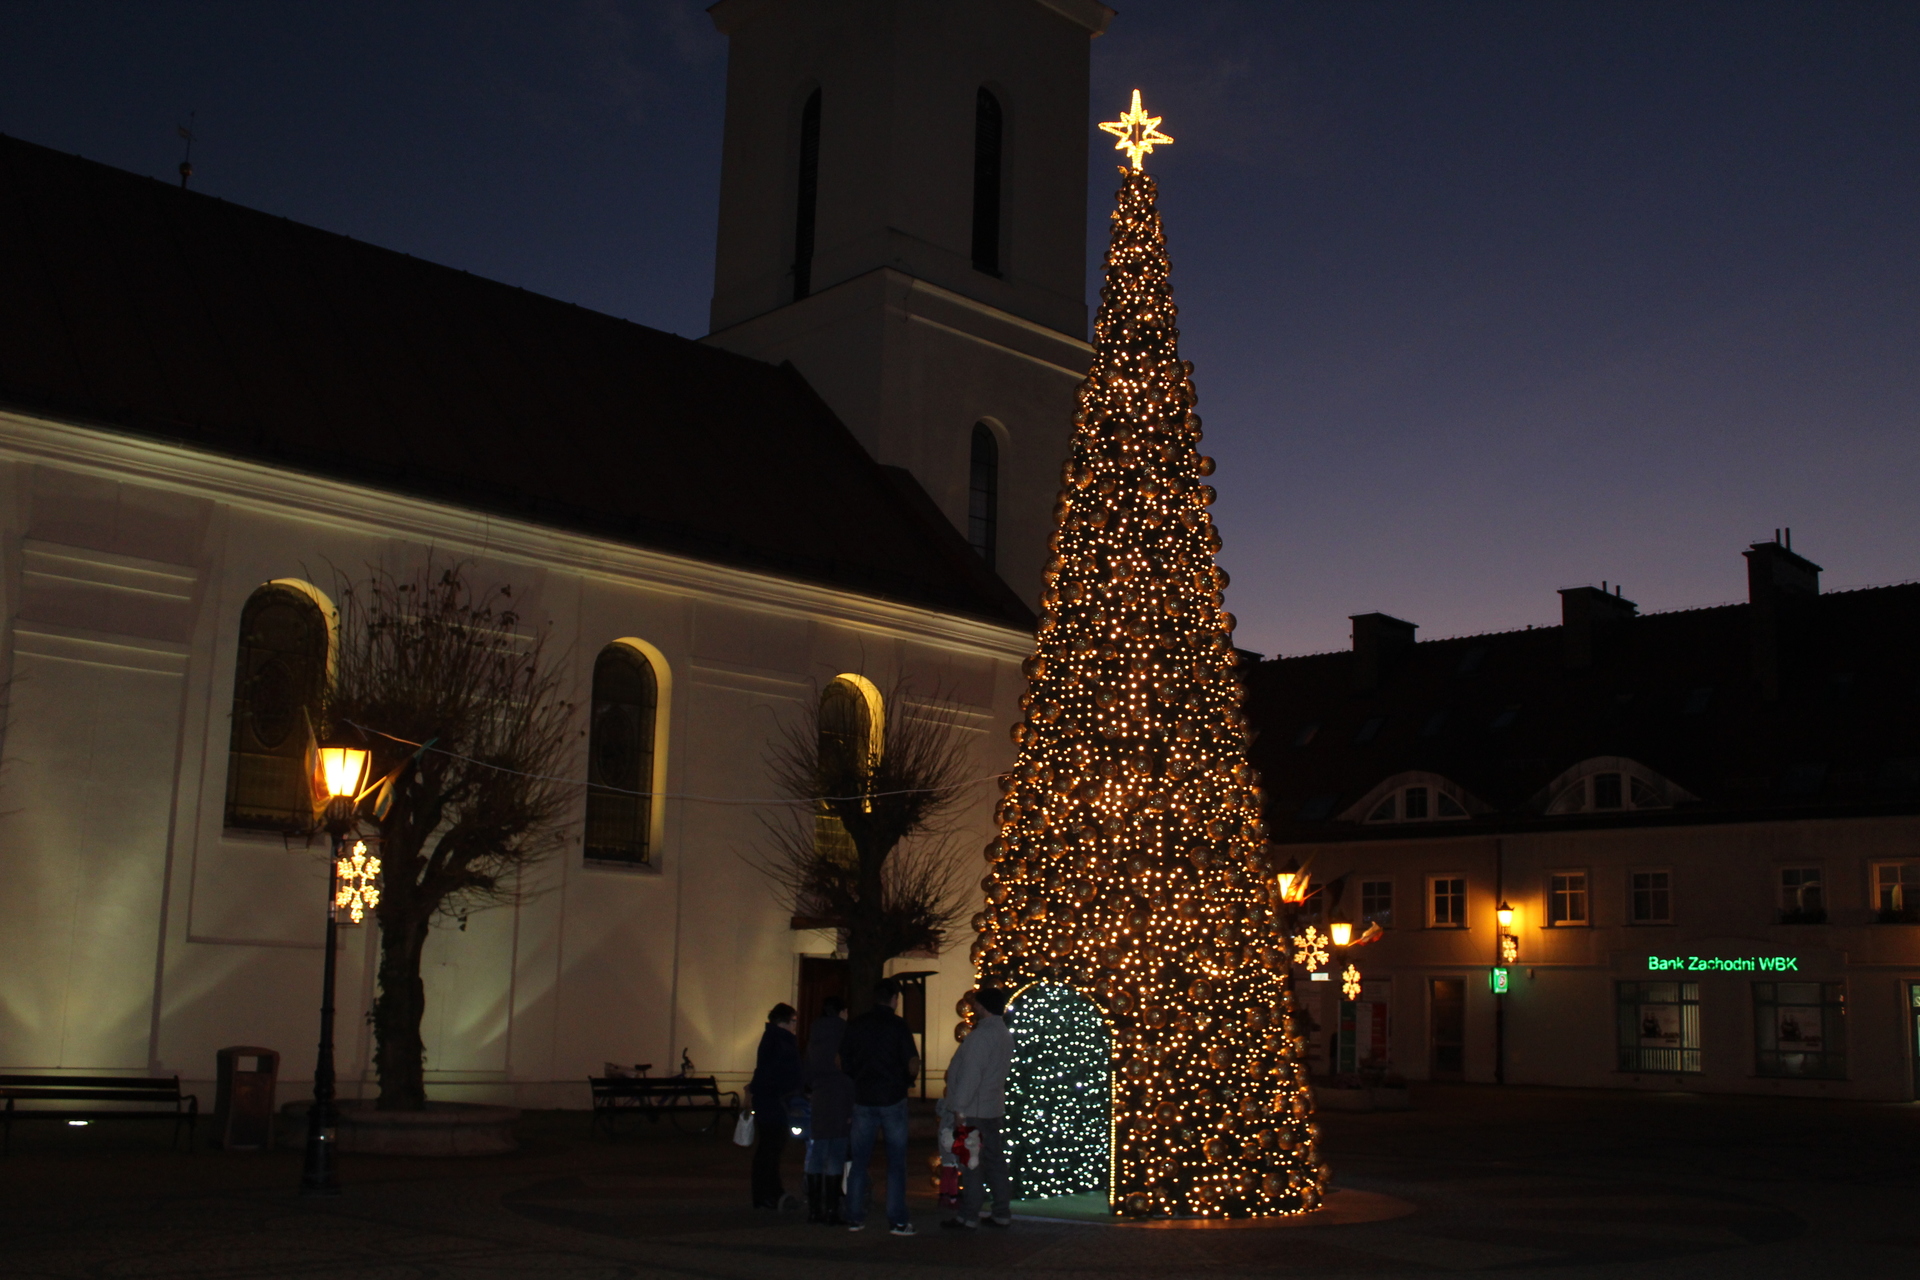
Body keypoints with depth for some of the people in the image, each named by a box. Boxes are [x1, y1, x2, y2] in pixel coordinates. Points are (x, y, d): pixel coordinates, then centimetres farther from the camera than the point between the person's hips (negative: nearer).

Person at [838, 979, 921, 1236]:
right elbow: (913, 1065, -12)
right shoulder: (898, 1025, -8)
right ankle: (897, 1220, 3)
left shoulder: (856, 1025, 3)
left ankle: (854, 1217, 12)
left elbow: (842, 1062, 9)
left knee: (859, 1161, 10)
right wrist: (907, 1079, 9)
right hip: (892, 1099, -3)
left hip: (863, 1099, 3)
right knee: (896, 1162, 4)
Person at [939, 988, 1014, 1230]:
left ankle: (968, 1216, 0)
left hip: (974, 1110, -9)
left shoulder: (981, 1035, -19)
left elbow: (971, 1074, -22)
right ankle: (1002, 1213, 16)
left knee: (971, 1164, -4)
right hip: (993, 1107, 9)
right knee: (994, 1159, 12)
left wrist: (960, 1107, -18)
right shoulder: (1004, 1034, 10)